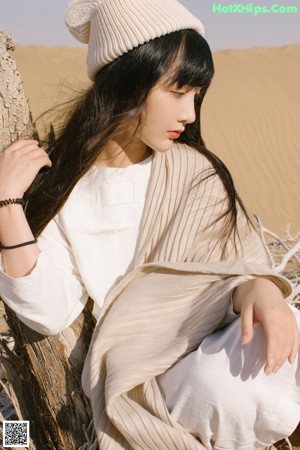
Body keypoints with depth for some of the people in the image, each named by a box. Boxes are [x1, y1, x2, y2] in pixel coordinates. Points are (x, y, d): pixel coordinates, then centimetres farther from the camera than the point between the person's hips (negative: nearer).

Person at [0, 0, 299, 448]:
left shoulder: (196, 172, 2)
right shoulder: (56, 183, -1)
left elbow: (237, 264, 1)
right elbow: (51, 313, -7)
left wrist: (261, 291, -24)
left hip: (217, 342, 3)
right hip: (143, 373, -2)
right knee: (227, 390, -34)